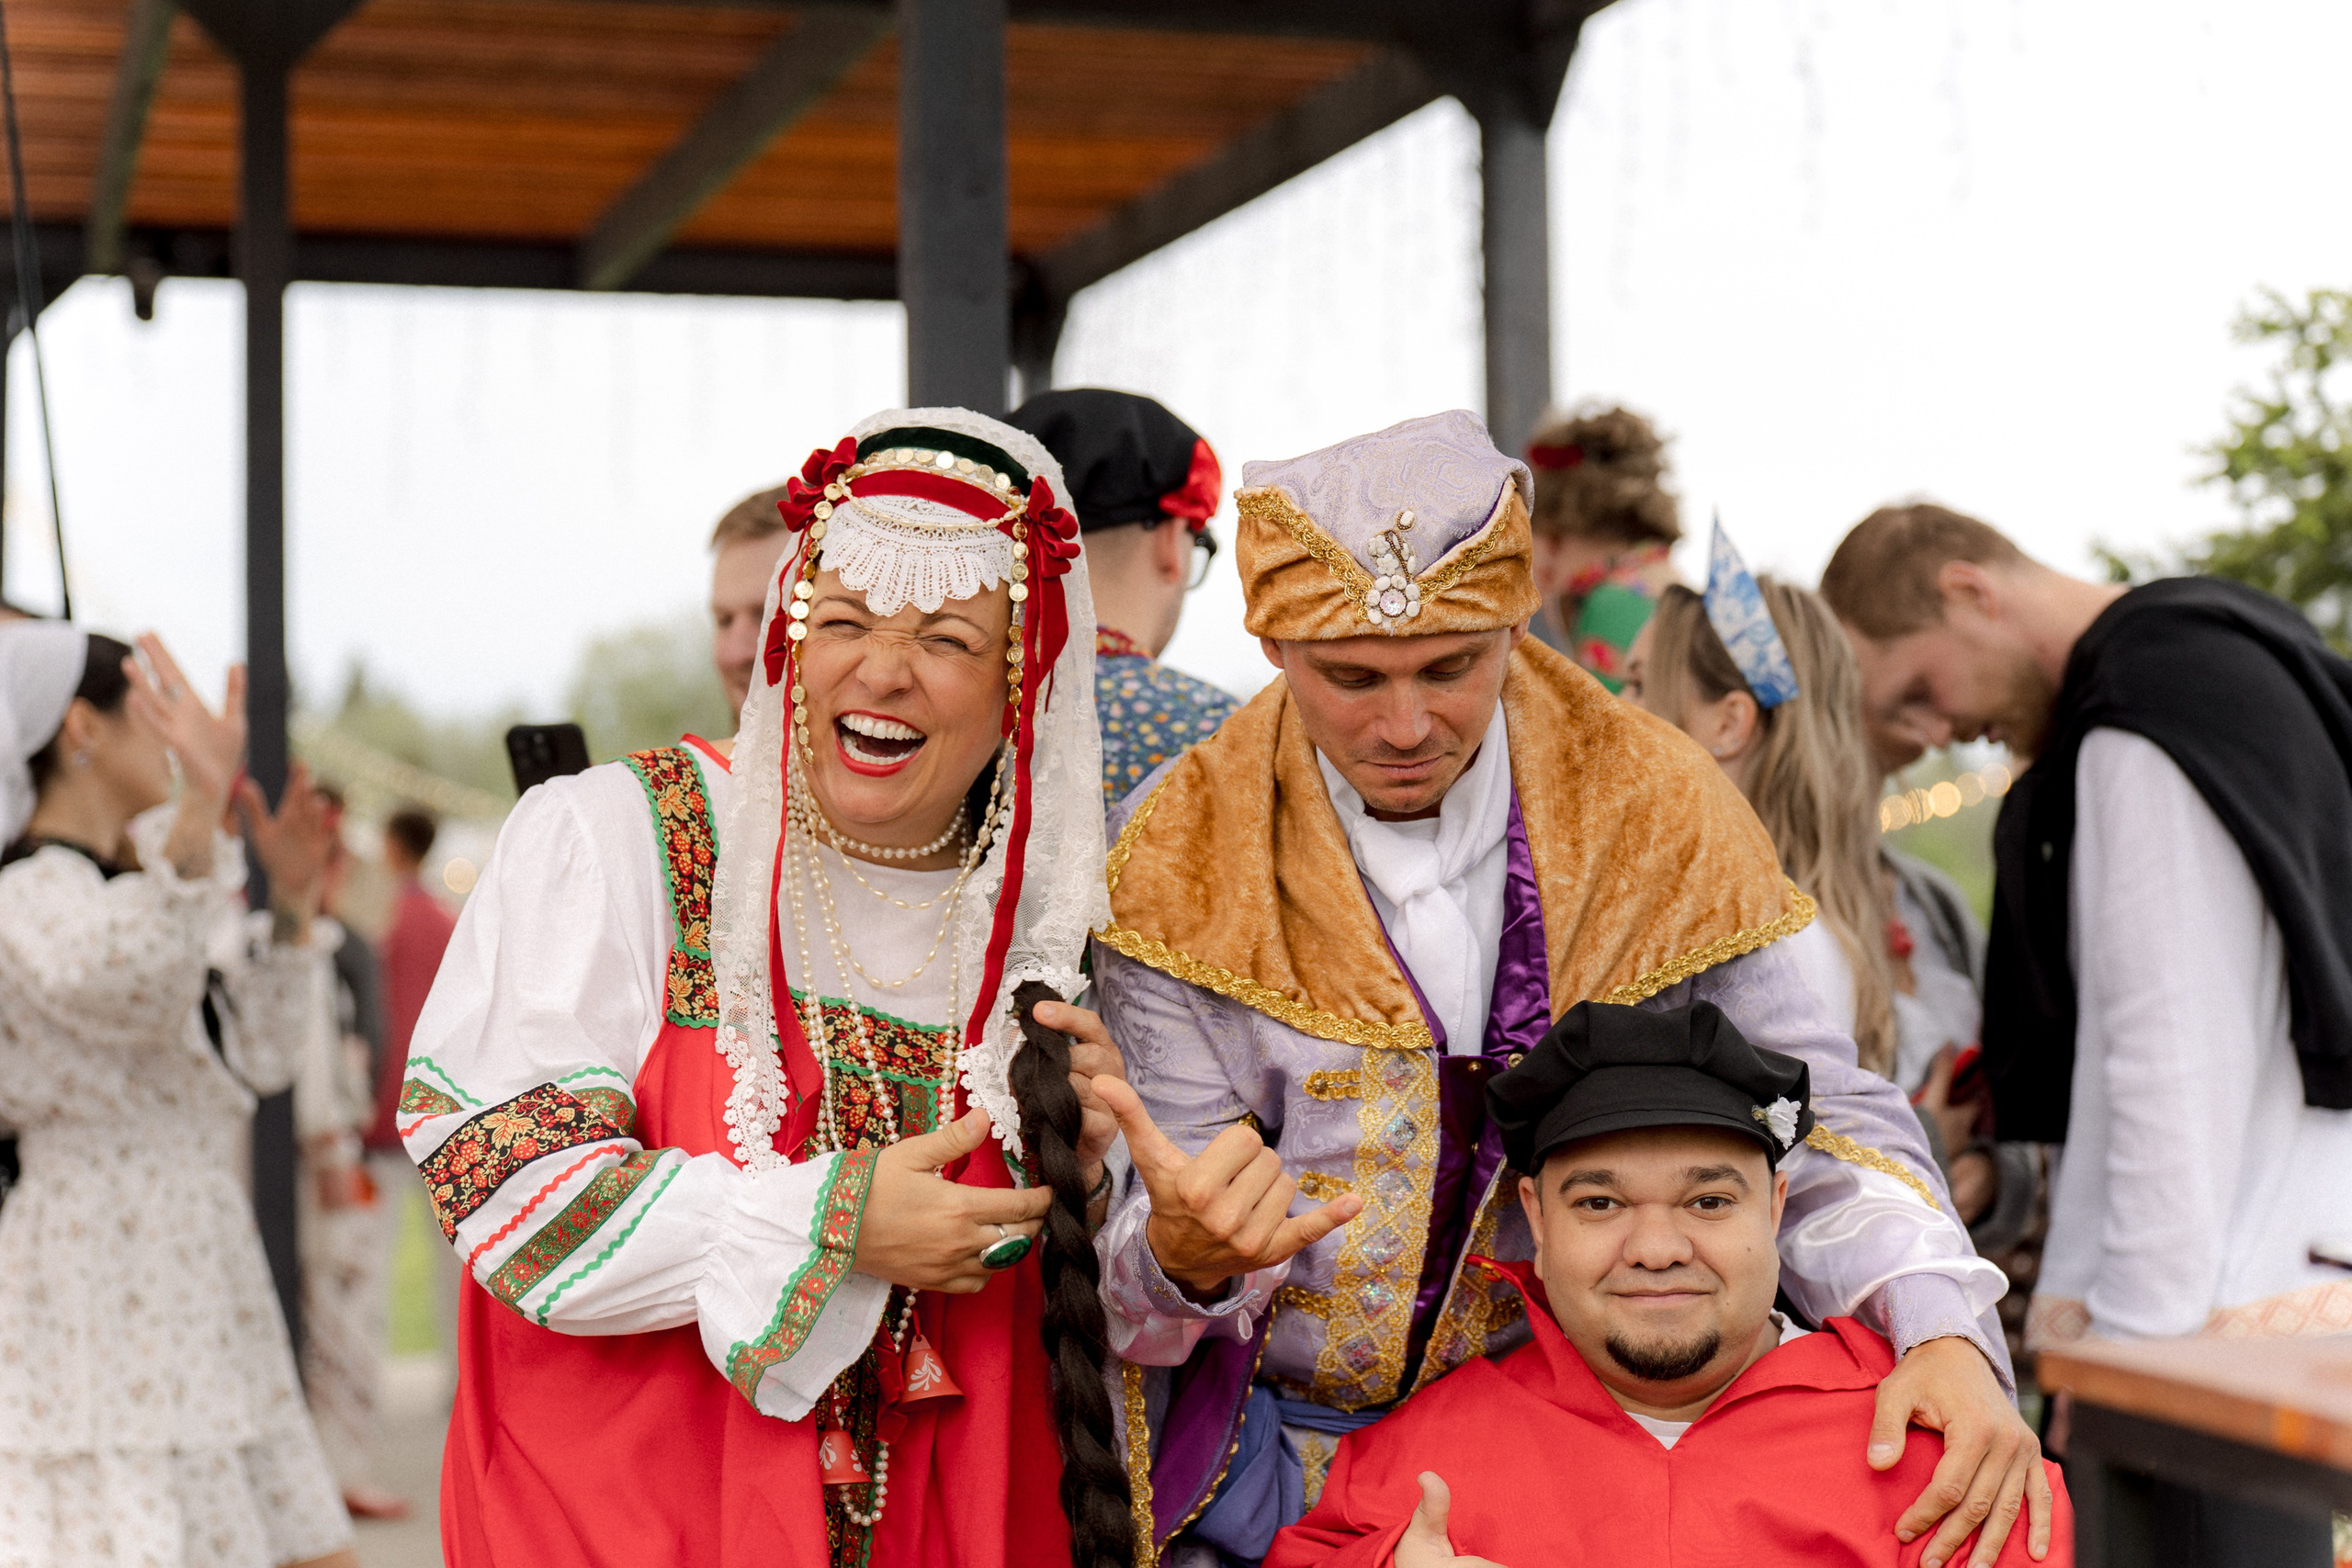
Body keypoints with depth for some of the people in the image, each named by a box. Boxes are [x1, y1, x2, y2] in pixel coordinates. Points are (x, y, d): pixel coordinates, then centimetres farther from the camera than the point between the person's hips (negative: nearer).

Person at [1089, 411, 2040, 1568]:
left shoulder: (1653, 812, -2)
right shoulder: (1180, 859, -6)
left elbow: (1816, 1125, -2)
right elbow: (1168, 1241, -7)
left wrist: (1943, 1330, -20)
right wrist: (1184, 1252, -31)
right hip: (1277, 1465, 0)